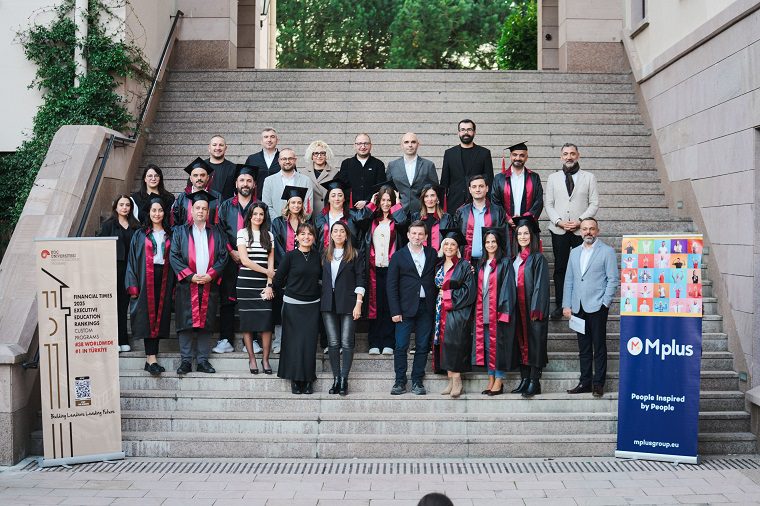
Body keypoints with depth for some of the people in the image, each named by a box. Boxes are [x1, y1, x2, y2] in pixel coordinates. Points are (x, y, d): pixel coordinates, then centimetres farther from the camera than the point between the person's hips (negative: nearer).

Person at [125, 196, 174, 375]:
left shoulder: (169, 235, 12)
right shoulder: (140, 235, 7)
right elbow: (132, 260, 4)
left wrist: (174, 285, 3)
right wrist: (133, 286, -5)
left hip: (164, 281, 2)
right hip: (146, 280, -2)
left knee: (160, 316, 2)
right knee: (148, 316, -8)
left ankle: (150, 357, 8)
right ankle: (152, 357, -11)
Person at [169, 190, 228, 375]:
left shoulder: (216, 233, 11)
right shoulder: (180, 231, 6)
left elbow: (223, 257, 5)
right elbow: (174, 256, -1)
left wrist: (210, 275, -10)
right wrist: (191, 276, -12)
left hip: (209, 286, 2)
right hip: (187, 285, -1)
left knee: (205, 324, 4)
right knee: (186, 324, -3)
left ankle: (203, 361, 10)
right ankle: (186, 361, 4)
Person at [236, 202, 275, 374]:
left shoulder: (269, 235, 13)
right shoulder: (242, 233, 3)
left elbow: (271, 262, 8)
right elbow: (244, 259, -5)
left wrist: (269, 284, -3)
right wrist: (266, 271, -5)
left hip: (264, 284, 2)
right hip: (246, 283, -2)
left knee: (267, 322, -5)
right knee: (247, 321, 0)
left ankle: (265, 359, 3)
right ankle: (252, 358, 8)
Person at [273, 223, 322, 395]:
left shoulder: (317, 256, 6)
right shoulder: (290, 256, -4)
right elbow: (278, 279, 1)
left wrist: (315, 291, 12)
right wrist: (287, 294, 8)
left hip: (312, 305, 3)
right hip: (293, 304, -3)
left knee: (309, 342, 0)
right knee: (294, 342, -2)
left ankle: (308, 380, 9)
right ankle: (295, 380, 8)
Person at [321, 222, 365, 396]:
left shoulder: (355, 254, 2)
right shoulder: (325, 255, 13)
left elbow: (360, 279, -2)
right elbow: (321, 278, 16)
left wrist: (358, 303, -9)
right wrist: (321, 300, 8)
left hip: (347, 303, -3)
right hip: (329, 303, 3)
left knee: (347, 342, -5)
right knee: (333, 343, 2)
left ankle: (344, 379, -1)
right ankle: (336, 378, 8)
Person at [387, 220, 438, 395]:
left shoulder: (432, 254, 9)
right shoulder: (399, 256, 2)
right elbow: (391, 285, -1)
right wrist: (395, 311, -7)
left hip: (426, 307, 2)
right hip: (406, 307, -2)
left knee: (422, 346, 6)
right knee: (401, 346, -2)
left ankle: (417, 381, 15)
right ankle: (400, 381, 8)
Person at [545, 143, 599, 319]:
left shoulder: (589, 177, 8)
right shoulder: (553, 178, 13)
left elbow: (594, 204, 3)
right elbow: (548, 204, 8)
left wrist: (580, 221, -10)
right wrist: (559, 221, -7)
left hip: (581, 230, -1)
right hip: (559, 230, 1)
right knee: (560, 268, 2)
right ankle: (559, 305, 8)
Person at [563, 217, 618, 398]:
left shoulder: (607, 251, 0)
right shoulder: (574, 253, 16)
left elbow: (613, 279, -4)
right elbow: (569, 281, 15)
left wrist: (605, 304, -11)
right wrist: (566, 305, 8)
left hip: (597, 307, -5)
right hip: (578, 307, 5)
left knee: (599, 347, 0)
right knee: (583, 348, 10)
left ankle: (598, 383, 5)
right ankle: (585, 382, 16)